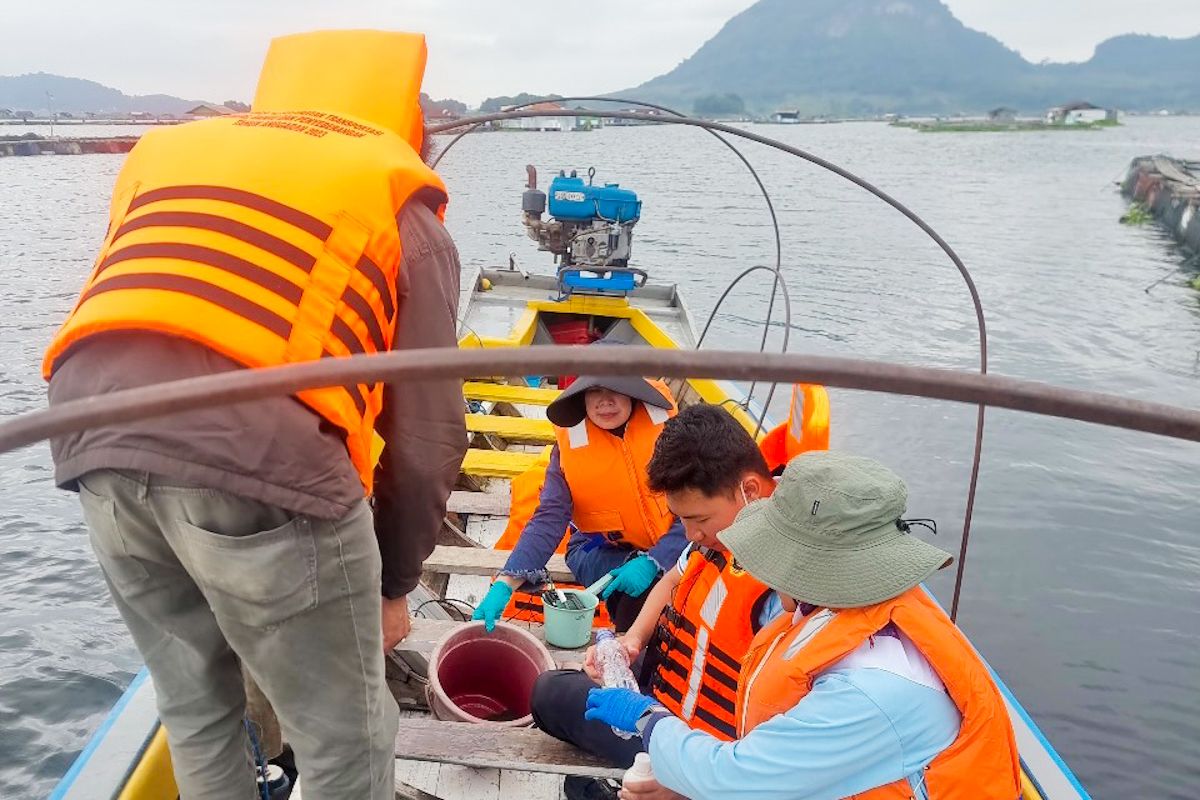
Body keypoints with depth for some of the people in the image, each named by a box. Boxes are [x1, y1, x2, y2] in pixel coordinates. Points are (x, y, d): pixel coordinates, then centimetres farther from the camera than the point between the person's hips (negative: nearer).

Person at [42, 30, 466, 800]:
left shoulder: (168, 149, 29)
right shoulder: (403, 204, 15)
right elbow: (425, 433, 11)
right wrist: (395, 583, 23)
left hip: (93, 439, 6)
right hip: (261, 458, -5)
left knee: (194, 707, 28)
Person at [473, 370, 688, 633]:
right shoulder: (571, 442, -12)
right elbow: (548, 519, -16)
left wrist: (652, 562, -28)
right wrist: (504, 584, -28)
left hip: (671, 548, 1)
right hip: (600, 552, -1)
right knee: (649, 588, -28)